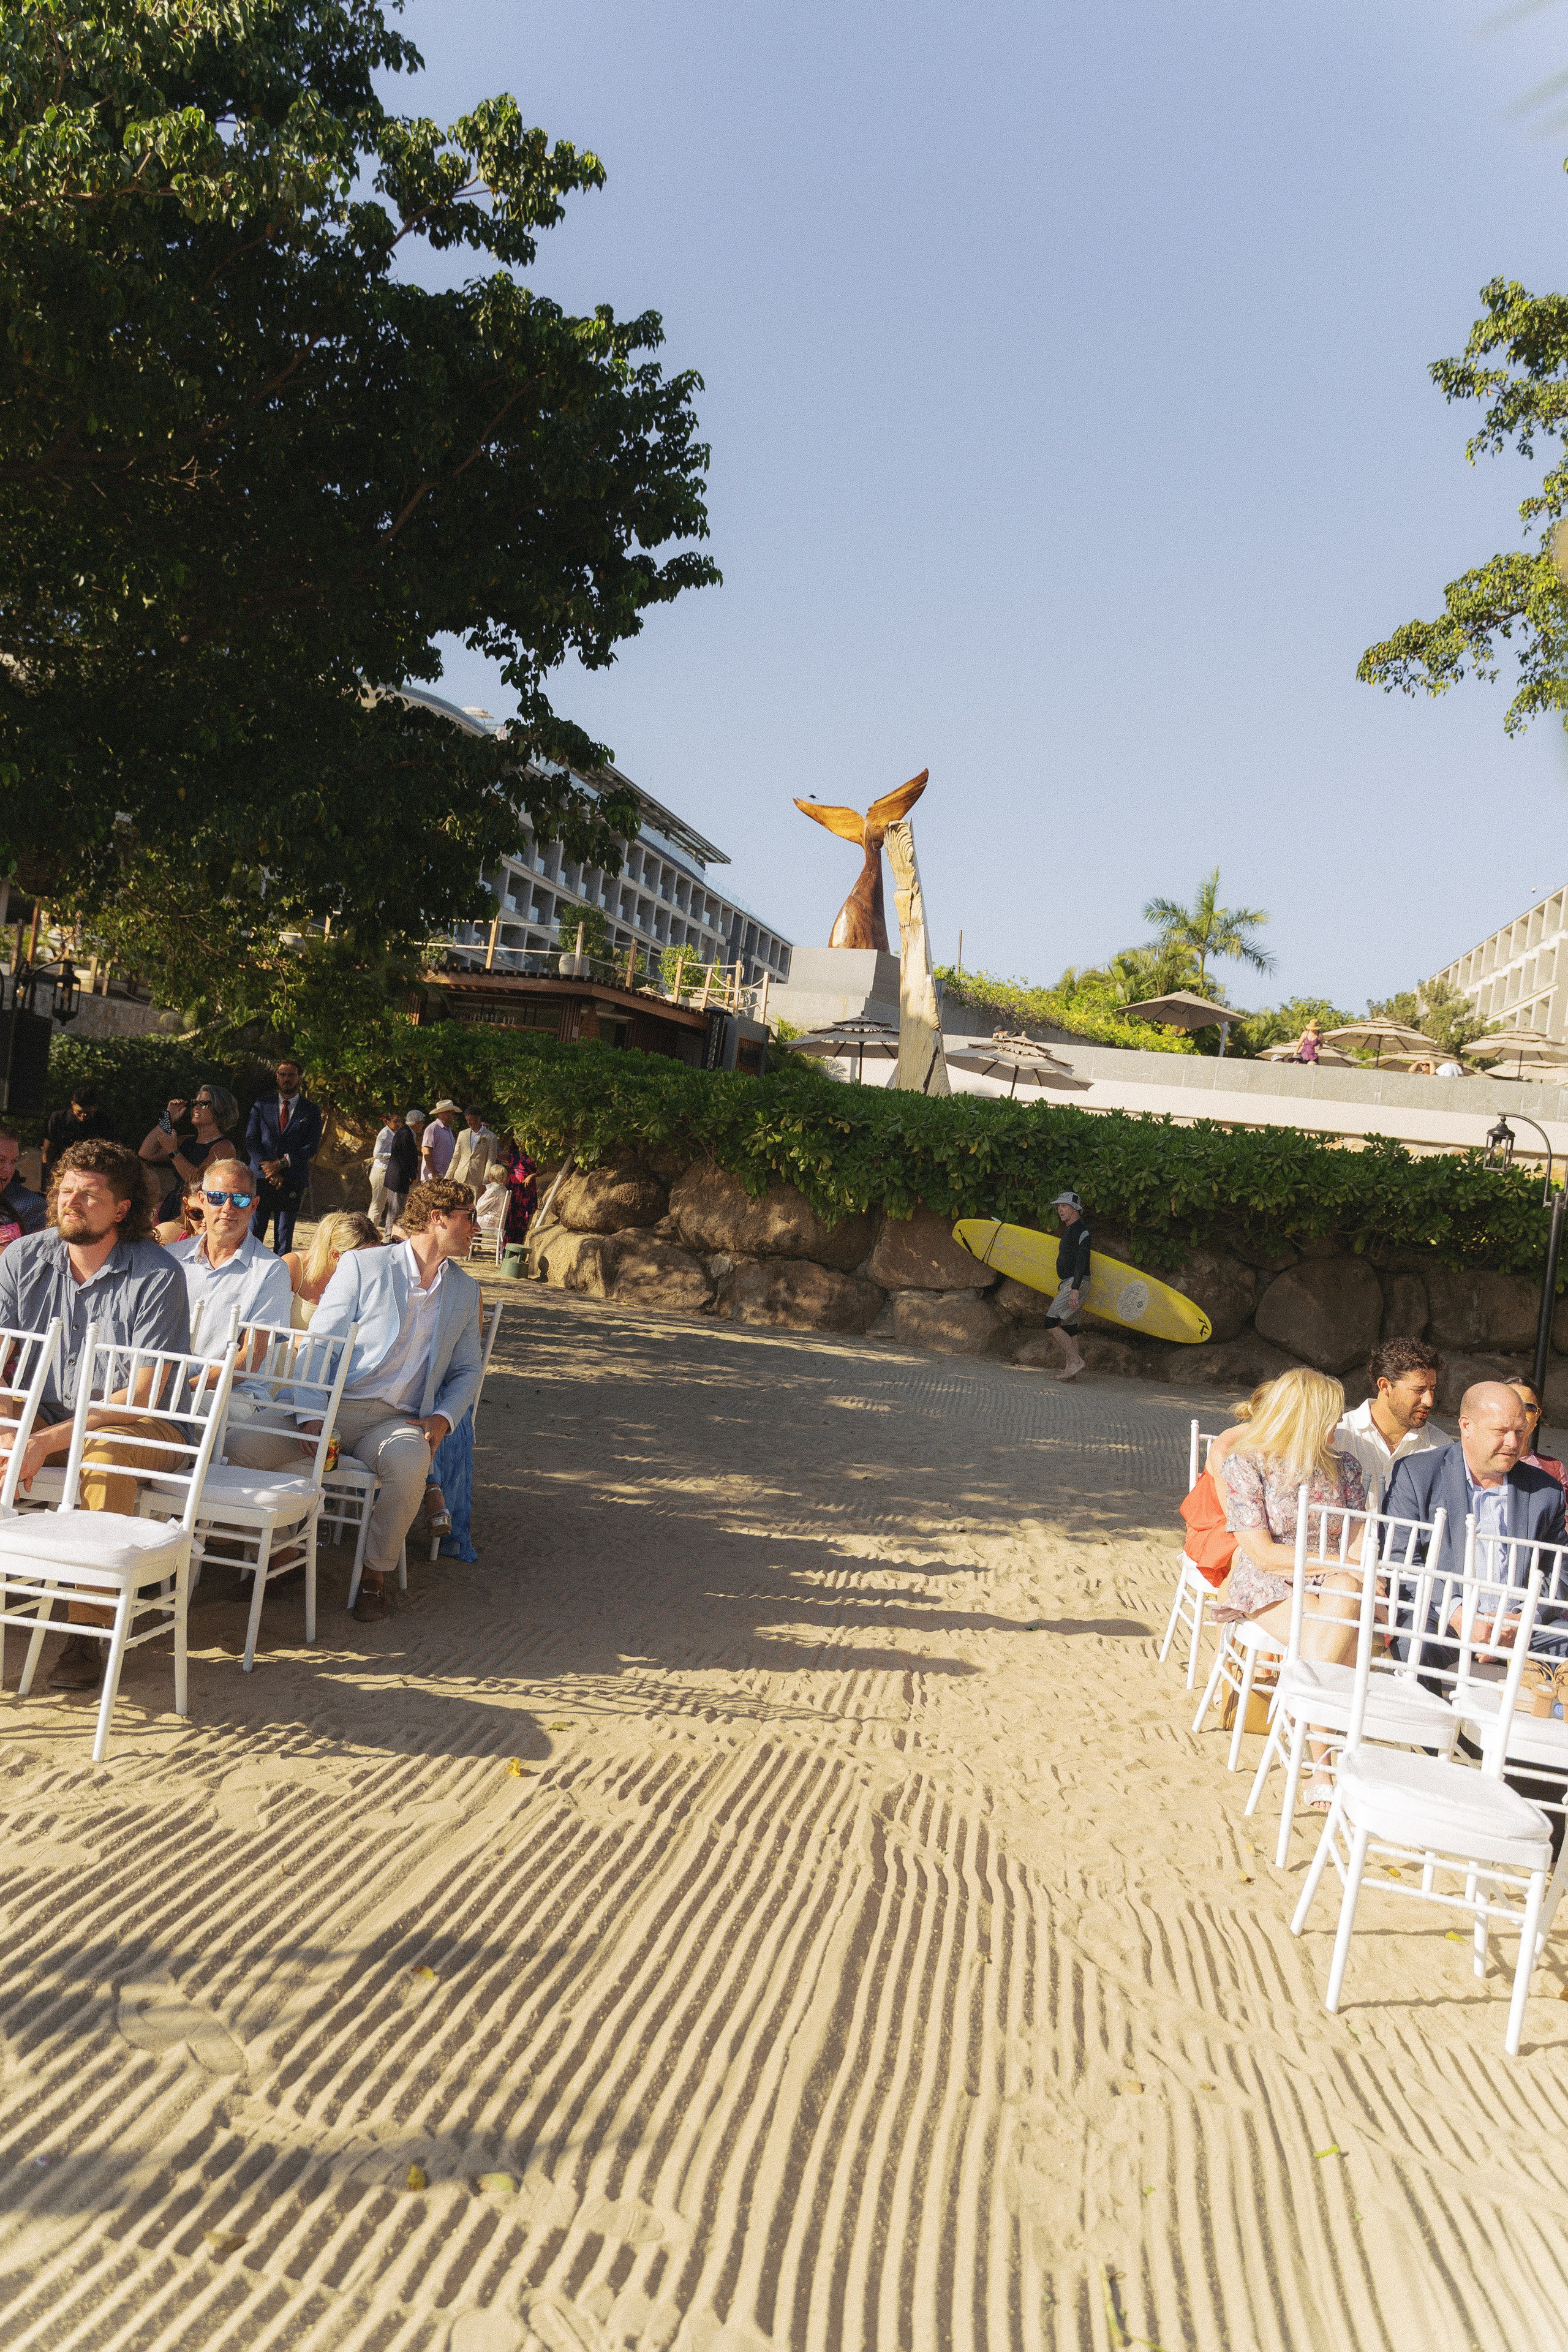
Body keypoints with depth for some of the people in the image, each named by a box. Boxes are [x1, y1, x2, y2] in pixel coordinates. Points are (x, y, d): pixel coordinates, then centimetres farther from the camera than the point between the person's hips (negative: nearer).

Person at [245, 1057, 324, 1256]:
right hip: (261, 1177, 1)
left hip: (292, 1180, -1)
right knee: (254, 1232, -4)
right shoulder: (262, 1104, 12)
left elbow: (311, 1147, 0)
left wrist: (282, 1163, -12)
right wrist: (269, 1168, -9)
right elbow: (251, 1140, 5)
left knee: (284, 1237, 0)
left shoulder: (310, 1111, 9)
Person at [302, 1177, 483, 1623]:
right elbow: (316, 1346, -1)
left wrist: (442, 1419, 0)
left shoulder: (465, 1291, 18)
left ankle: (376, 1575, -12)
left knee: (411, 1463, -35)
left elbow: (467, 1370, 21)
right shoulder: (362, 1266, 3)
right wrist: (311, 1418, -17)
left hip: (398, 1420, 2)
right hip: (333, 1407, -2)